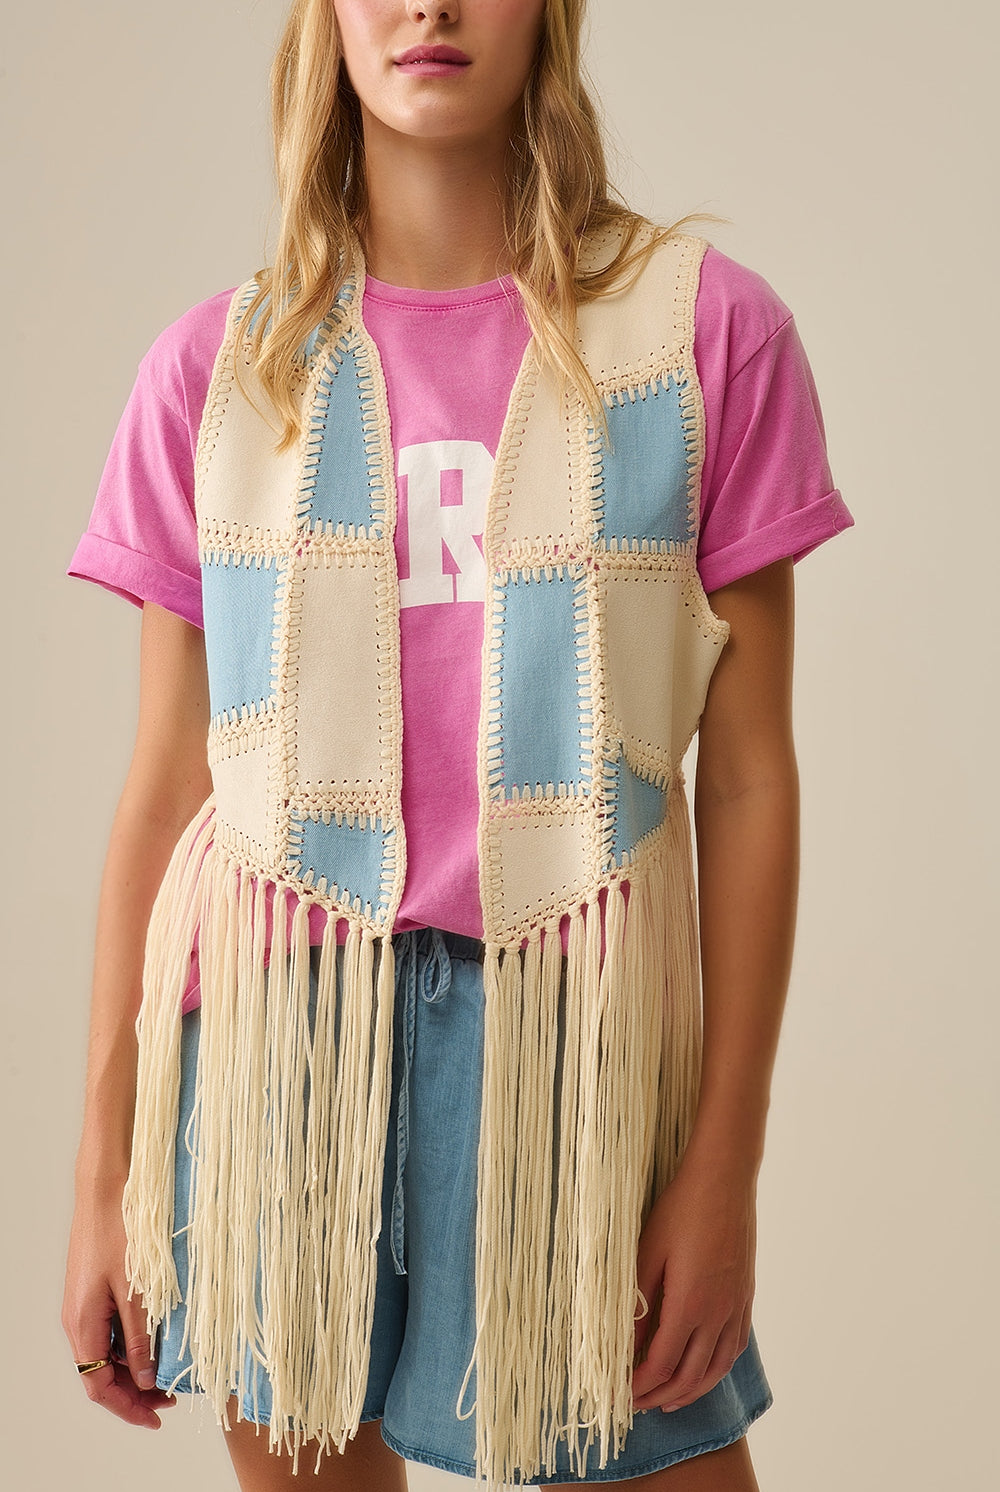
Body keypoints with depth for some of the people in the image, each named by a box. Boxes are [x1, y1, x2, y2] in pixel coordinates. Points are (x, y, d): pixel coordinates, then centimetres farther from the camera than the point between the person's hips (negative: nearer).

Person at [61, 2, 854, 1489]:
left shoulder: (706, 326, -1)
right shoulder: (219, 364, 4)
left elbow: (749, 769, -1)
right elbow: (163, 785, 5)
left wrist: (727, 1163, -3)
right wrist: (105, 1175, 5)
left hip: (566, 1033, -1)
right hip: (276, 1025, 2)